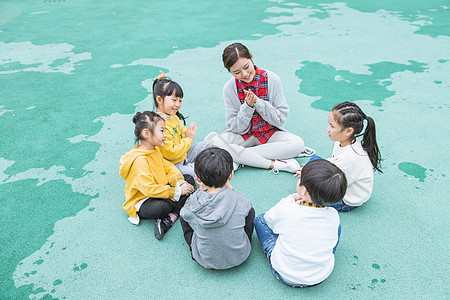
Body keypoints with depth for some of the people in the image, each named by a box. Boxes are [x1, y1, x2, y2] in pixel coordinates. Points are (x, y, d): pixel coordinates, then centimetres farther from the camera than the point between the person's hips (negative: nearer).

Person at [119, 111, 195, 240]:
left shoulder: (155, 150, 3)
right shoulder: (139, 160, -28)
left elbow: (168, 167, 5)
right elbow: (149, 189, -33)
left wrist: (180, 183, -15)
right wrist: (177, 191, -29)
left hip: (159, 191, 10)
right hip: (140, 201, -10)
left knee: (189, 179, 4)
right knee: (163, 206, -42)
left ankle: (169, 219, -13)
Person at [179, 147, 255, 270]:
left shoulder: (193, 202, -22)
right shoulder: (240, 199, -22)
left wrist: (201, 189, 2)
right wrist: (229, 187, 7)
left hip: (206, 261, 0)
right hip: (239, 257, 0)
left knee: (183, 216, 16)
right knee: (250, 210, 17)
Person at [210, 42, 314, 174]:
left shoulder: (271, 79, -12)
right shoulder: (229, 88, -10)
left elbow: (281, 118, -11)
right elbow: (236, 128, -9)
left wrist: (258, 102, -24)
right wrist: (248, 106, -26)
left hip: (271, 132, 1)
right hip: (244, 135, 0)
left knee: (298, 143, -28)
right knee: (216, 143, -29)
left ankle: (241, 159, -24)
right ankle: (275, 163, -28)